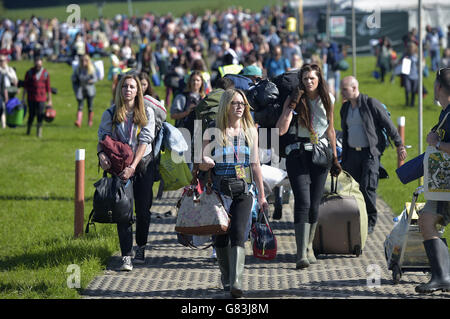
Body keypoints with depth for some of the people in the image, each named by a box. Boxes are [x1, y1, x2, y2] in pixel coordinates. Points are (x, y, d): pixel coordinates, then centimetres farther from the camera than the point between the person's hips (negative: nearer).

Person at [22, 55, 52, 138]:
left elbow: (48, 87, 6)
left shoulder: (45, 73, 2)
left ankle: (39, 132, 3)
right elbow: (25, 85, 4)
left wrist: (49, 100, 7)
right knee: (31, 115, 2)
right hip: (31, 98, 0)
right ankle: (28, 130, 22)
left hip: (41, 98, 0)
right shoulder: (29, 72, 0)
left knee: (40, 115, -5)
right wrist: (23, 98, 1)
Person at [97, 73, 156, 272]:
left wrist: (133, 166, -18)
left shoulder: (147, 113, -1)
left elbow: (144, 142, -8)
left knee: (143, 209, 3)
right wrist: (101, 154, -23)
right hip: (120, 166, 0)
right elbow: (103, 138, 0)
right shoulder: (110, 114, 2)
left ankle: (141, 248, 26)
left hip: (143, 164, 0)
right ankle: (126, 256, -11)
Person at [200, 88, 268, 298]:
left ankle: (236, 283, -22)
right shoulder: (214, 131, 2)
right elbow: (202, 161, 1)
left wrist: (261, 195, 13)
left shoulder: (251, 131, 9)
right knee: (220, 237, 4)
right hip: (219, 191, 0)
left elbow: (255, 164, 13)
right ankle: (226, 277, 24)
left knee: (238, 235, -15)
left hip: (243, 192, 0)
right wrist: (205, 162, -25)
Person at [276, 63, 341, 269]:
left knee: (314, 204, 6)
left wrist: (334, 157, 17)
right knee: (303, 202, -15)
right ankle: (301, 254, -20)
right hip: (298, 153, -4)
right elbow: (281, 130, -17)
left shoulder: (328, 100, 7)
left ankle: (309, 247, 23)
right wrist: (292, 106, -21)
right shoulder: (295, 100, -6)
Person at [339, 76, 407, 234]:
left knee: (367, 187, -12)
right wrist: (343, 156, 20)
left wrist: (399, 145, -5)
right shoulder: (345, 108, 12)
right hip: (352, 153, 6)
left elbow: (389, 125, -5)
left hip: (370, 152, -6)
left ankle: (370, 222, 0)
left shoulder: (371, 104, -8)